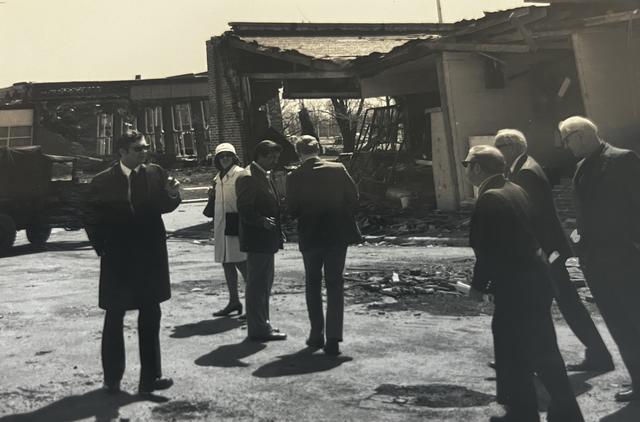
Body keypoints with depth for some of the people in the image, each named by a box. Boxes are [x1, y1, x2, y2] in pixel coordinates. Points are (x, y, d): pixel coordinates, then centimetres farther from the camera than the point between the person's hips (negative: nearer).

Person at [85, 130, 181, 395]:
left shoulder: (155, 174, 2)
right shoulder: (102, 181, -3)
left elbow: (164, 207, -6)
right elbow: (92, 219, 2)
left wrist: (172, 195, -26)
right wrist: (101, 247, -6)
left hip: (149, 257, 2)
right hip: (116, 259, -2)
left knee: (150, 316, 5)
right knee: (114, 317, 6)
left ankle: (150, 377, 10)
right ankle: (112, 378, 16)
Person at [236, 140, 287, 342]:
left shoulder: (262, 176, 18)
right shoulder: (248, 178, -15)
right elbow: (244, 210, -22)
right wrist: (262, 221, -28)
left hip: (266, 240, 11)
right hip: (257, 240, -11)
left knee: (263, 283, 17)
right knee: (258, 284, -5)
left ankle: (261, 324, 28)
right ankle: (258, 329, 1)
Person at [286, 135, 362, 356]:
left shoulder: (295, 177, -9)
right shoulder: (338, 170, -5)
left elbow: (292, 210, -8)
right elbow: (353, 198, -2)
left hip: (310, 236, -1)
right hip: (338, 233, 1)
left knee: (313, 284, 18)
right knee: (335, 284, 5)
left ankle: (317, 334, 21)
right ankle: (333, 339, -2)